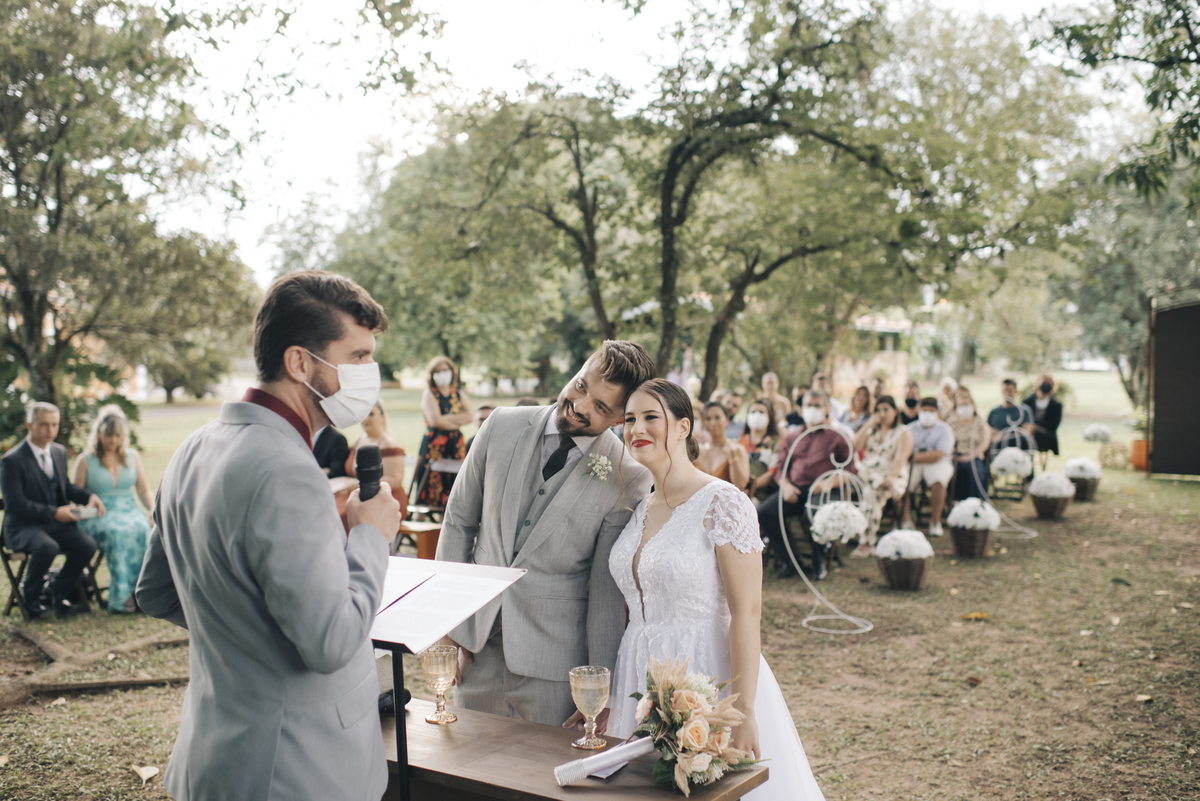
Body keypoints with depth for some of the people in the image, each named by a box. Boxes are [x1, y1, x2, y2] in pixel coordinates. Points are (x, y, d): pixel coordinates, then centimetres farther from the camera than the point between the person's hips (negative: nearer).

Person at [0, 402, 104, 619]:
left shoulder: (59, 452, 10)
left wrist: (89, 496, -1)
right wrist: (54, 513, -23)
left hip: (56, 524, 6)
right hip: (23, 527, -6)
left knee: (88, 545, -20)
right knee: (47, 547, -36)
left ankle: (56, 592, 3)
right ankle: (31, 599, -9)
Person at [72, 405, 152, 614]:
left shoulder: (133, 456, 16)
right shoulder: (85, 461, 7)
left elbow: (143, 490, 17)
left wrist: (153, 509, -2)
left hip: (130, 510, 2)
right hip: (98, 516, -2)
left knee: (142, 529, -34)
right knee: (118, 532, -37)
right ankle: (122, 595, -36)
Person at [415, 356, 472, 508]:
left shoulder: (459, 394, 15)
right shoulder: (429, 394, 3)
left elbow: (469, 417, 2)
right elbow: (435, 420, -11)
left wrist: (447, 418, -8)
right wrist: (458, 421, -2)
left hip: (456, 443, 4)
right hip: (434, 443, -4)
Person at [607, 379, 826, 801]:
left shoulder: (722, 504, -13)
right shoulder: (639, 509, 8)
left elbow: (746, 611, -17)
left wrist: (743, 711, -21)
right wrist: (605, 698, 13)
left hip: (705, 673, -7)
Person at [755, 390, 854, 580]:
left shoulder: (836, 437, 14)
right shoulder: (791, 437, 24)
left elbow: (849, 468, 5)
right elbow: (779, 467, 20)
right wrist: (785, 485, -2)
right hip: (795, 489, 4)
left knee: (810, 517, -37)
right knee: (763, 511, -24)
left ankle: (821, 560, -5)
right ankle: (788, 560, -8)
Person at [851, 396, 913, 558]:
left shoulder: (904, 433, 9)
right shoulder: (871, 431, 25)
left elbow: (901, 457, -8)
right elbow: (856, 447, 7)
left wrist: (892, 477, -26)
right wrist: (869, 424, 5)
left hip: (892, 476, -4)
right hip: (867, 473, 4)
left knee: (875, 493, -36)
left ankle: (867, 543, -39)